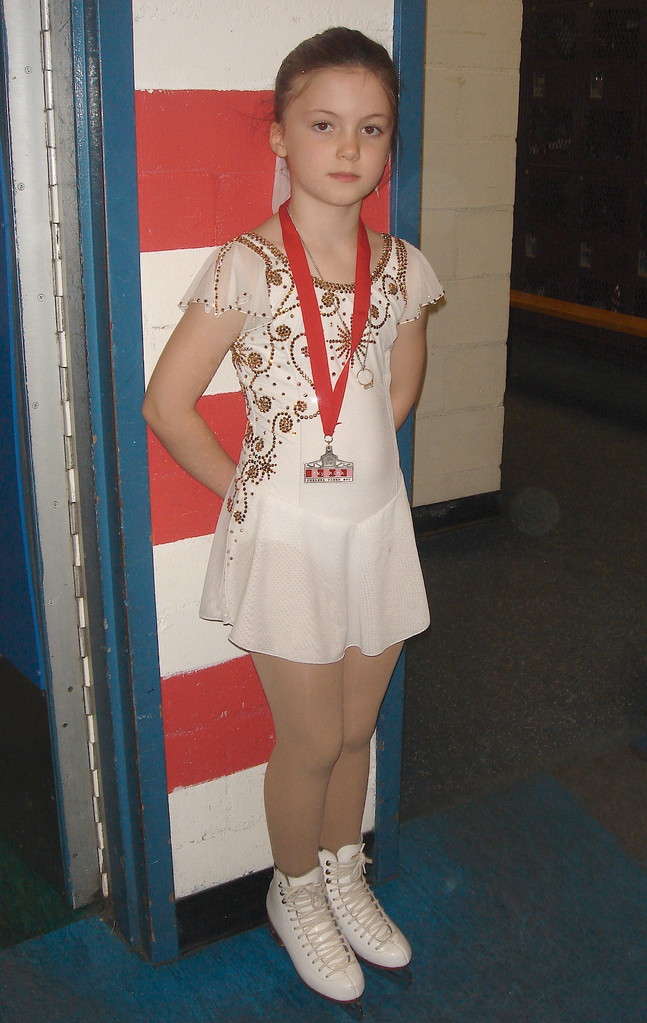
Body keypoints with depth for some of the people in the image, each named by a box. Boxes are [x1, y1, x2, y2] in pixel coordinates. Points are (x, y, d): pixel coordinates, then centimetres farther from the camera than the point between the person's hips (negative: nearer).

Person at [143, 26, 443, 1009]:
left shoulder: (402, 269, 0)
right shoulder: (246, 268, -14)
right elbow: (167, 402, -12)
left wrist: (347, 460, 8)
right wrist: (248, 486, -5)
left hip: (378, 524, 4)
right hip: (287, 535, -4)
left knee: (356, 727, 18)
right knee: (311, 740, 8)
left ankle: (345, 874, 43)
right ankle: (295, 893, 36)